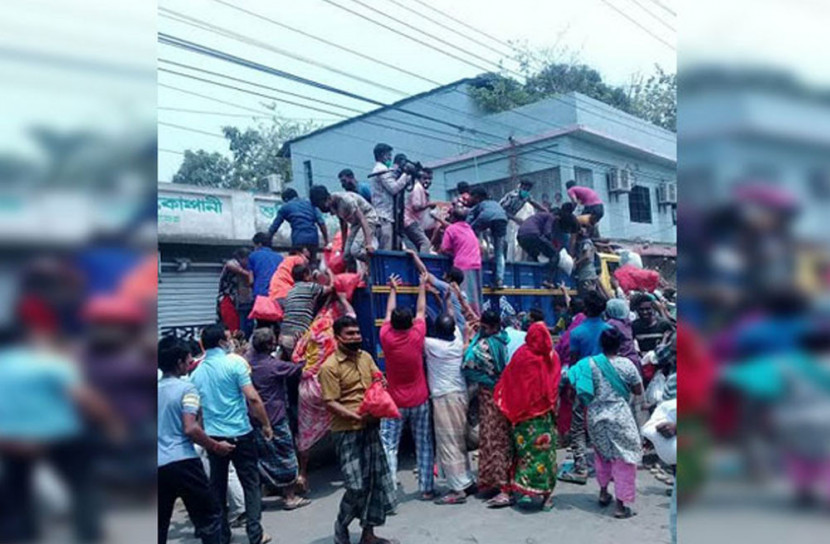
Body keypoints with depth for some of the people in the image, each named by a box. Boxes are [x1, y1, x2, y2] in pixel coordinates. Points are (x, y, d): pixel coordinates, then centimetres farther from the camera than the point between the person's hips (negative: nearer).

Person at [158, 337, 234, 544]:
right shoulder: (186, 388, -10)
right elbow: (190, 428, -18)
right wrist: (216, 446, -7)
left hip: (159, 464, 7)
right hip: (182, 462, -6)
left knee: (160, 523, 16)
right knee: (209, 515, 5)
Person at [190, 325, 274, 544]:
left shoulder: (196, 372, 4)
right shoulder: (235, 362, -11)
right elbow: (252, 398, -16)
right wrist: (266, 424, -5)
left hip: (213, 436, 4)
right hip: (240, 434, -4)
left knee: (217, 487, 14)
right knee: (251, 484, 9)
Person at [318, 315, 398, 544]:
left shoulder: (366, 357, 7)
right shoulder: (330, 366, -13)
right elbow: (331, 403, -16)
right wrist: (356, 416, -26)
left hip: (370, 428, 7)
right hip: (347, 431, -6)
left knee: (376, 480, 9)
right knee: (356, 486, -7)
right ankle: (341, 525, 22)